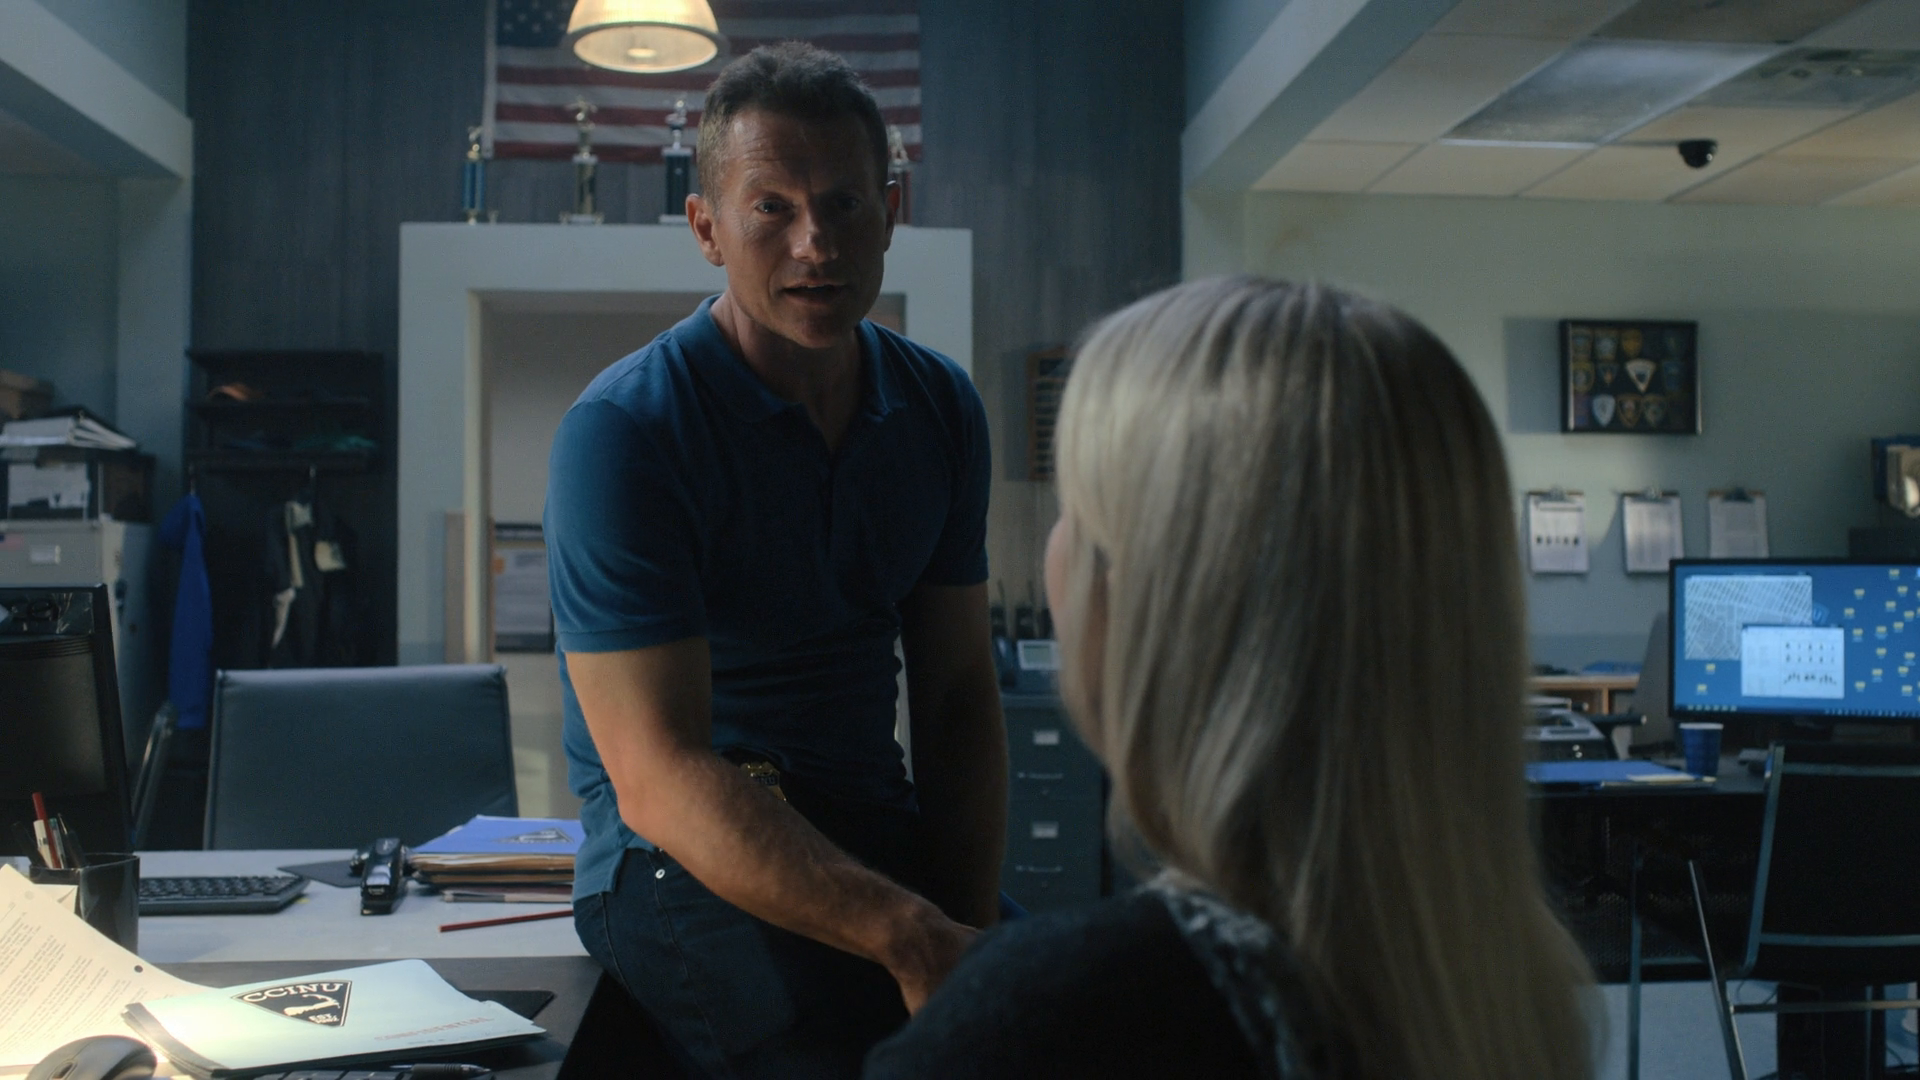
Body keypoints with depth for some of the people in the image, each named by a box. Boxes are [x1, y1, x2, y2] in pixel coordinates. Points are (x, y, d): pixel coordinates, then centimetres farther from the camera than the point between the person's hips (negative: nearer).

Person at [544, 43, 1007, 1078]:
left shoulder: (941, 408, 6)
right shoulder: (620, 433, -14)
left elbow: (957, 693, 8)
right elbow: (659, 780, -20)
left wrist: (970, 924, -7)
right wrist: (908, 938, -28)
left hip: (885, 832, 5)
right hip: (684, 860, -5)